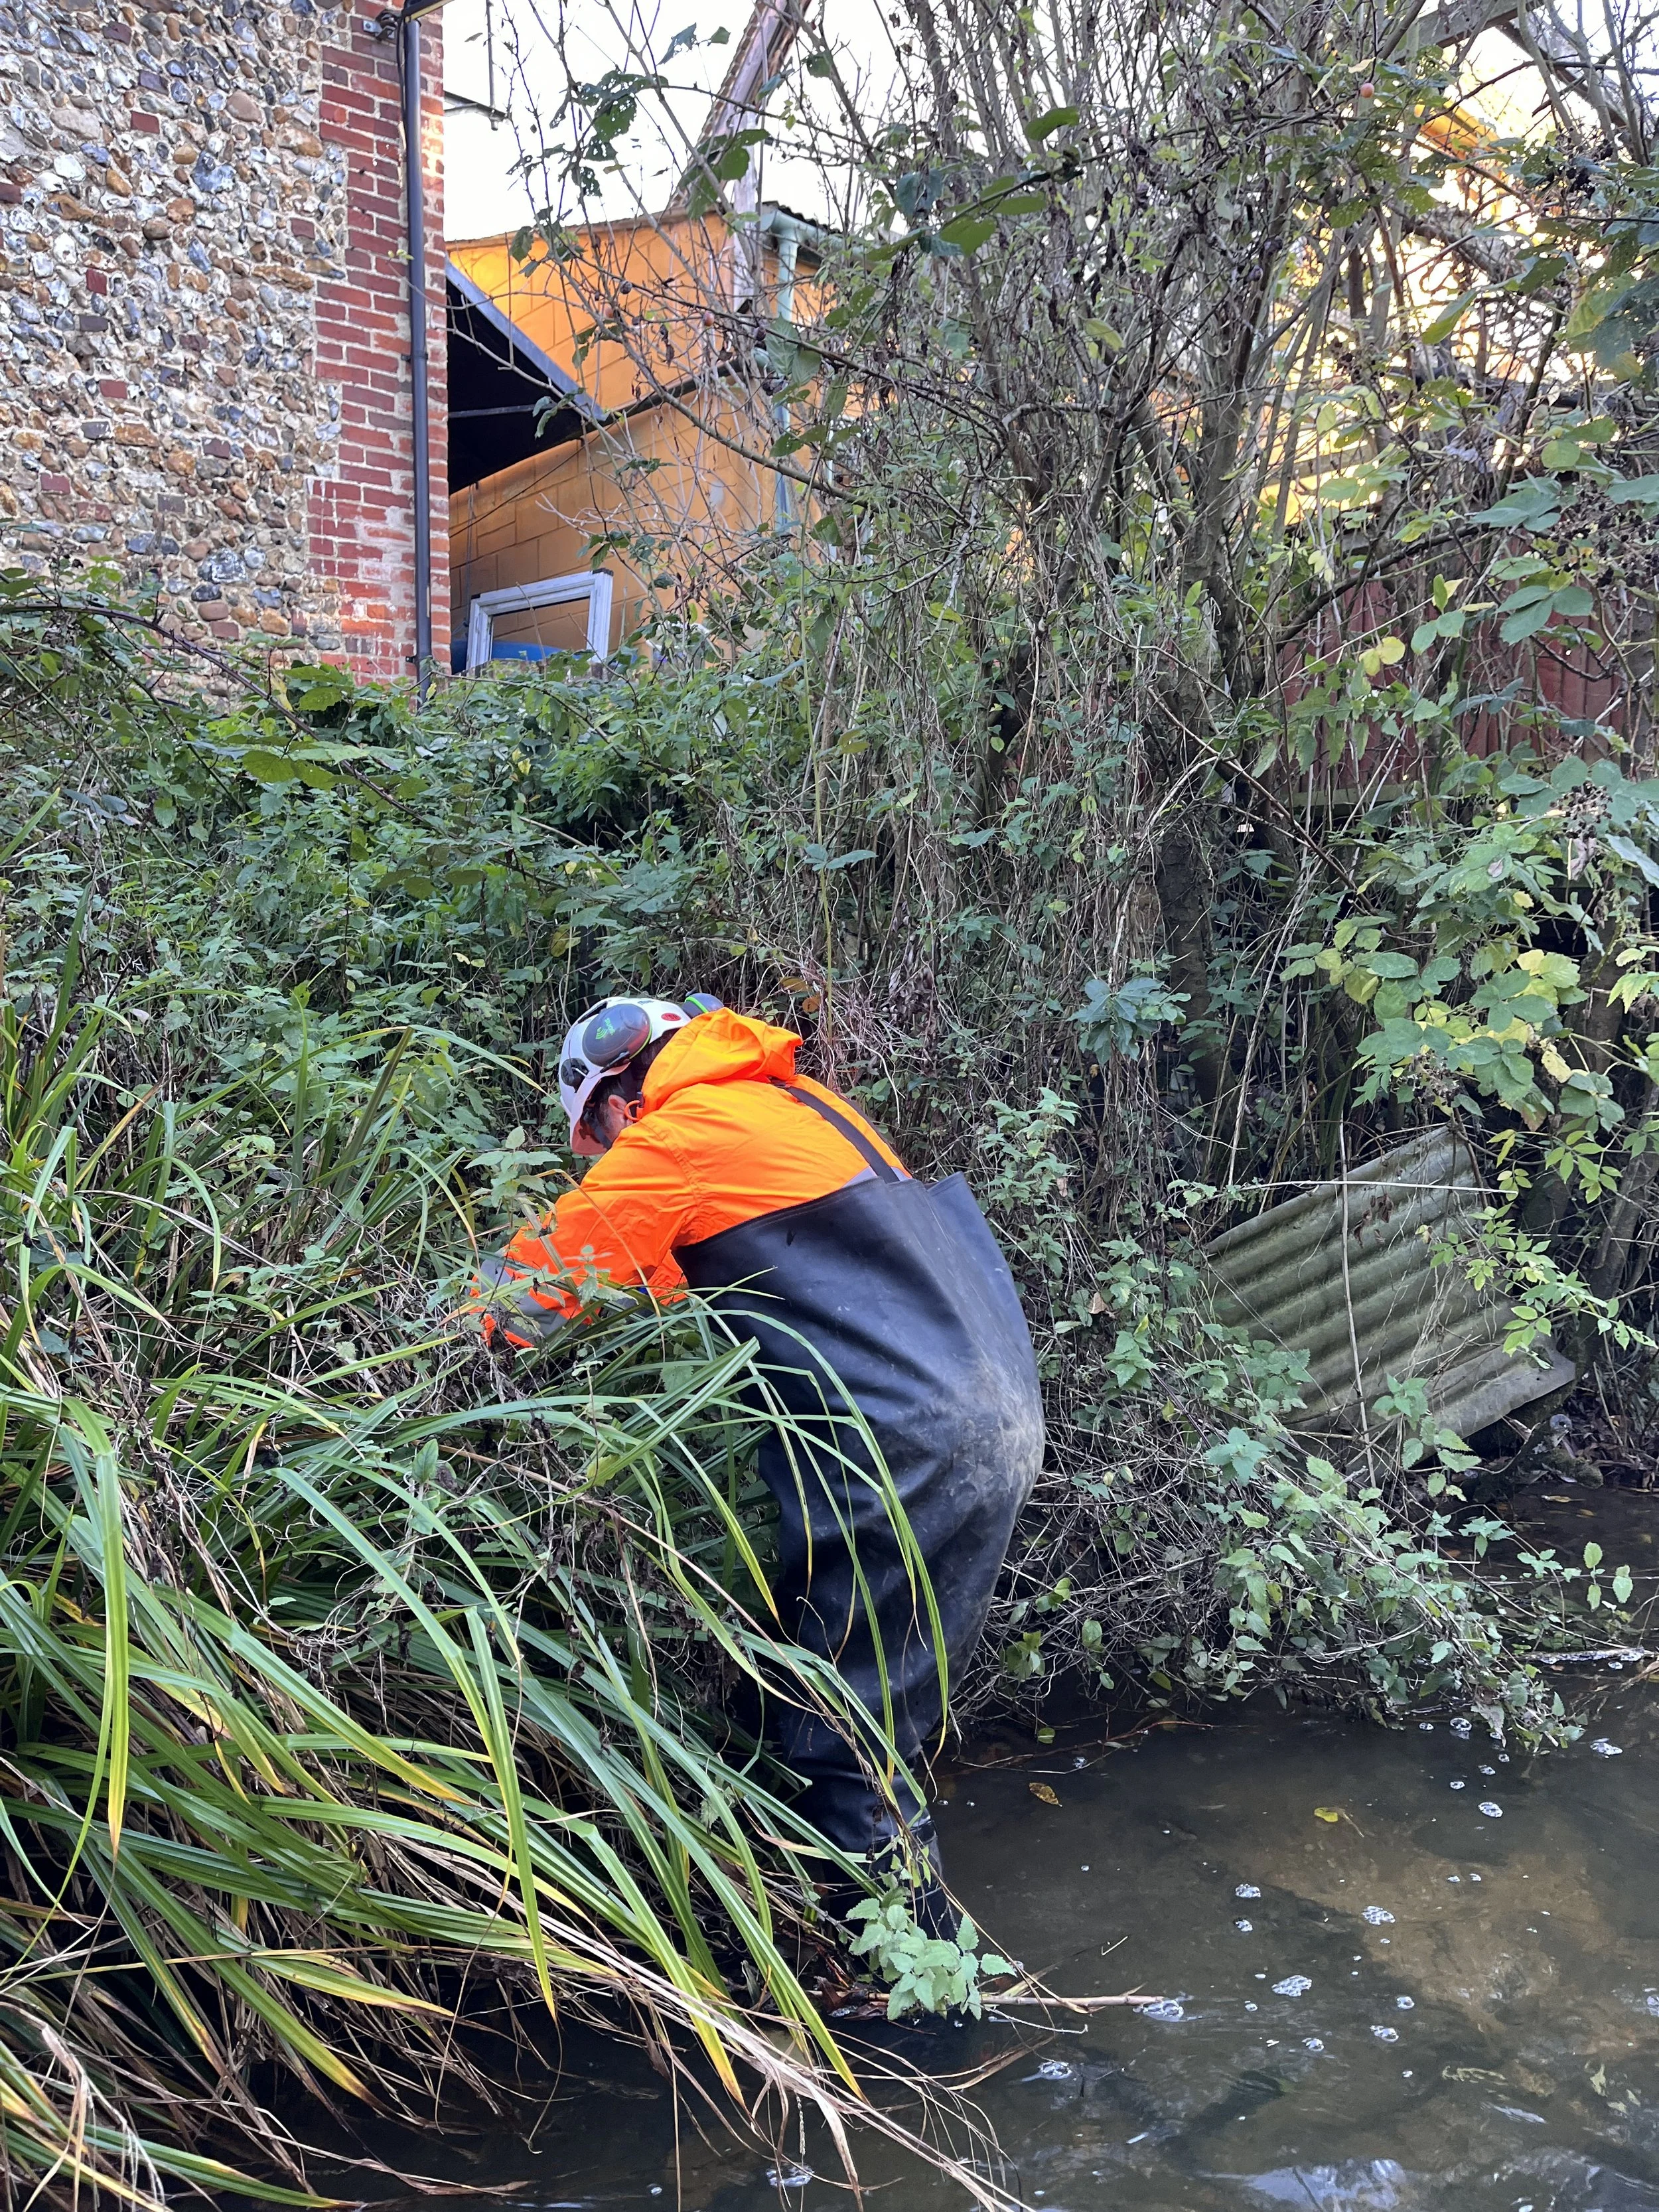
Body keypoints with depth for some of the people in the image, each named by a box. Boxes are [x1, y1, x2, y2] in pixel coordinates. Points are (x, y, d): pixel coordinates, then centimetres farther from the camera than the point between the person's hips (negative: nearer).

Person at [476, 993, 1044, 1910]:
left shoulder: (677, 1137, -4)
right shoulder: (795, 1103, 20)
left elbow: (537, 1283, 0)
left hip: (904, 1455, -9)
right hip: (1000, 1423, 9)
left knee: (840, 1742, 3)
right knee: (899, 1708, 21)